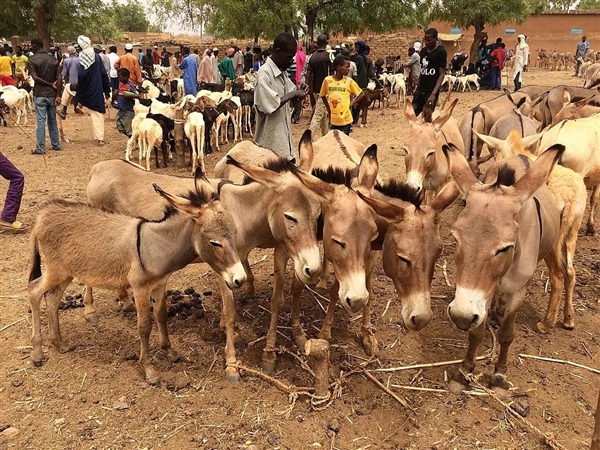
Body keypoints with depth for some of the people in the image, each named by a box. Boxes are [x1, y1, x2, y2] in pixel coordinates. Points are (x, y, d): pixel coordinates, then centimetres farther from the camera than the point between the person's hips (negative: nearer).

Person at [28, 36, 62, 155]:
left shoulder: (32, 60, -6)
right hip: (52, 95, 3)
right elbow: (59, 79, -3)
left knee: (41, 120, -2)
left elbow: (35, 78, -17)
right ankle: (56, 145, 18)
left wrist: (50, 84, -8)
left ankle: (41, 147, -1)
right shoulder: (53, 59, 5)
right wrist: (58, 95, -5)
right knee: (52, 120, 13)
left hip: (40, 95, -3)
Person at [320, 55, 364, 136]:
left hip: (345, 120, -2)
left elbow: (361, 94, 3)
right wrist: (328, 110, 8)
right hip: (333, 120, 2)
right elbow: (323, 95, 11)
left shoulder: (349, 81, -6)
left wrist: (351, 104, -4)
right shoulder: (327, 80, -4)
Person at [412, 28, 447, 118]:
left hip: (431, 91, -7)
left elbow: (442, 74, -12)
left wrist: (433, 93, -22)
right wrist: (417, 87, 11)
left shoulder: (441, 52, -9)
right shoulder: (423, 51, 11)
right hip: (420, 89, 7)